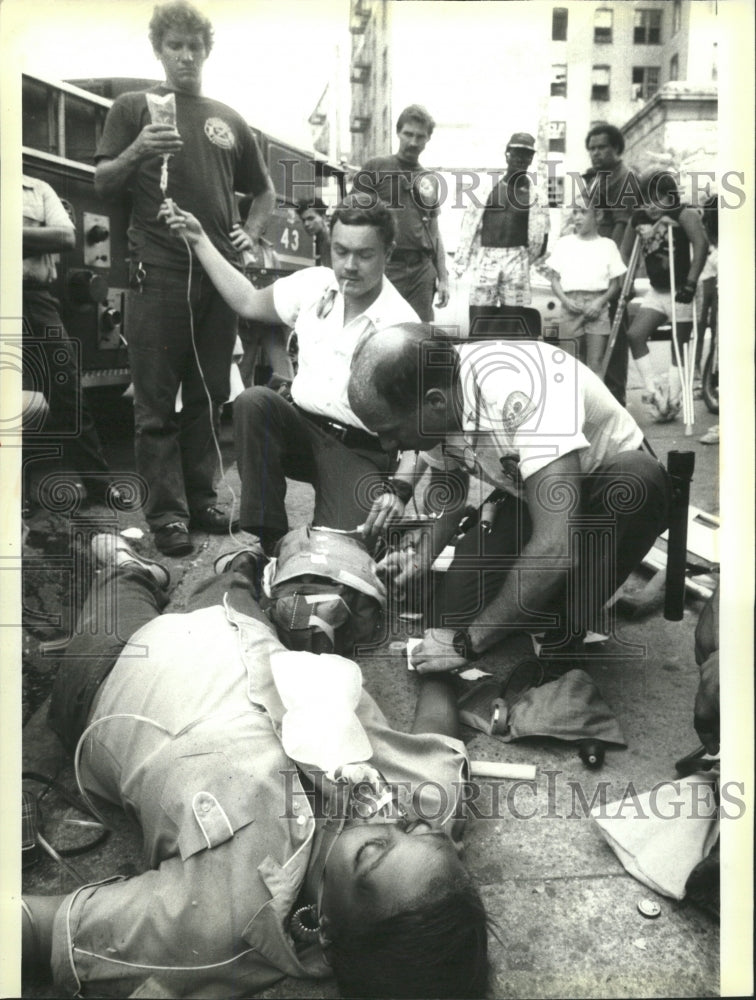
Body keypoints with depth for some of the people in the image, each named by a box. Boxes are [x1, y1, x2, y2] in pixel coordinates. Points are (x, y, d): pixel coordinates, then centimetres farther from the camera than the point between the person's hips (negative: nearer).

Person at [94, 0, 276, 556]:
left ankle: (202, 497, 19)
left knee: (209, 396, 8)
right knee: (158, 401, -2)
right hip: (158, 274, -4)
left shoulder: (229, 121, 18)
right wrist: (135, 151, -16)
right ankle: (167, 512, 4)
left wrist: (252, 233, 9)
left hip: (218, 273, 4)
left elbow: (264, 191, 27)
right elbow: (102, 185, 2)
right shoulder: (134, 108, 8)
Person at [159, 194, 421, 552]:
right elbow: (248, 302, 17)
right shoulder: (315, 284, 2)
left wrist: (399, 490, -32)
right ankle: (269, 539, -18)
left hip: (361, 454, -5)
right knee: (254, 400, -28)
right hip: (303, 430, 5)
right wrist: (199, 239, 16)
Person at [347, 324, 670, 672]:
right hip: (526, 501, 5)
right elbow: (450, 488, 5)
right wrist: (427, 548, -15)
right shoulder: (431, 410, -15)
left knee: (639, 479, -39)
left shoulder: (519, 393, -38)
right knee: (453, 616, -15)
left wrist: (468, 641, -31)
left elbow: (558, 548, -42)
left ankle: (564, 648, -18)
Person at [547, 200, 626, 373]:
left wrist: (601, 301, -8)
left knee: (596, 362, -8)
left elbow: (615, 283, 11)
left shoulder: (607, 245, 13)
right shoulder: (563, 243, 15)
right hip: (571, 305, 1)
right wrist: (565, 300, -6)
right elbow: (555, 279, 12)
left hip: (597, 305, -1)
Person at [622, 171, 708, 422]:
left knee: (679, 346, 1)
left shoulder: (685, 214, -13)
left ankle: (672, 402, 8)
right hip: (656, 291, 6)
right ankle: (652, 391, -5)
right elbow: (625, 252, 11)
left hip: (680, 291, -5)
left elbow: (701, 245, -25)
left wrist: (690, 283, -30)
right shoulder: (638, 218, 3)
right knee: (634, 335, -10)